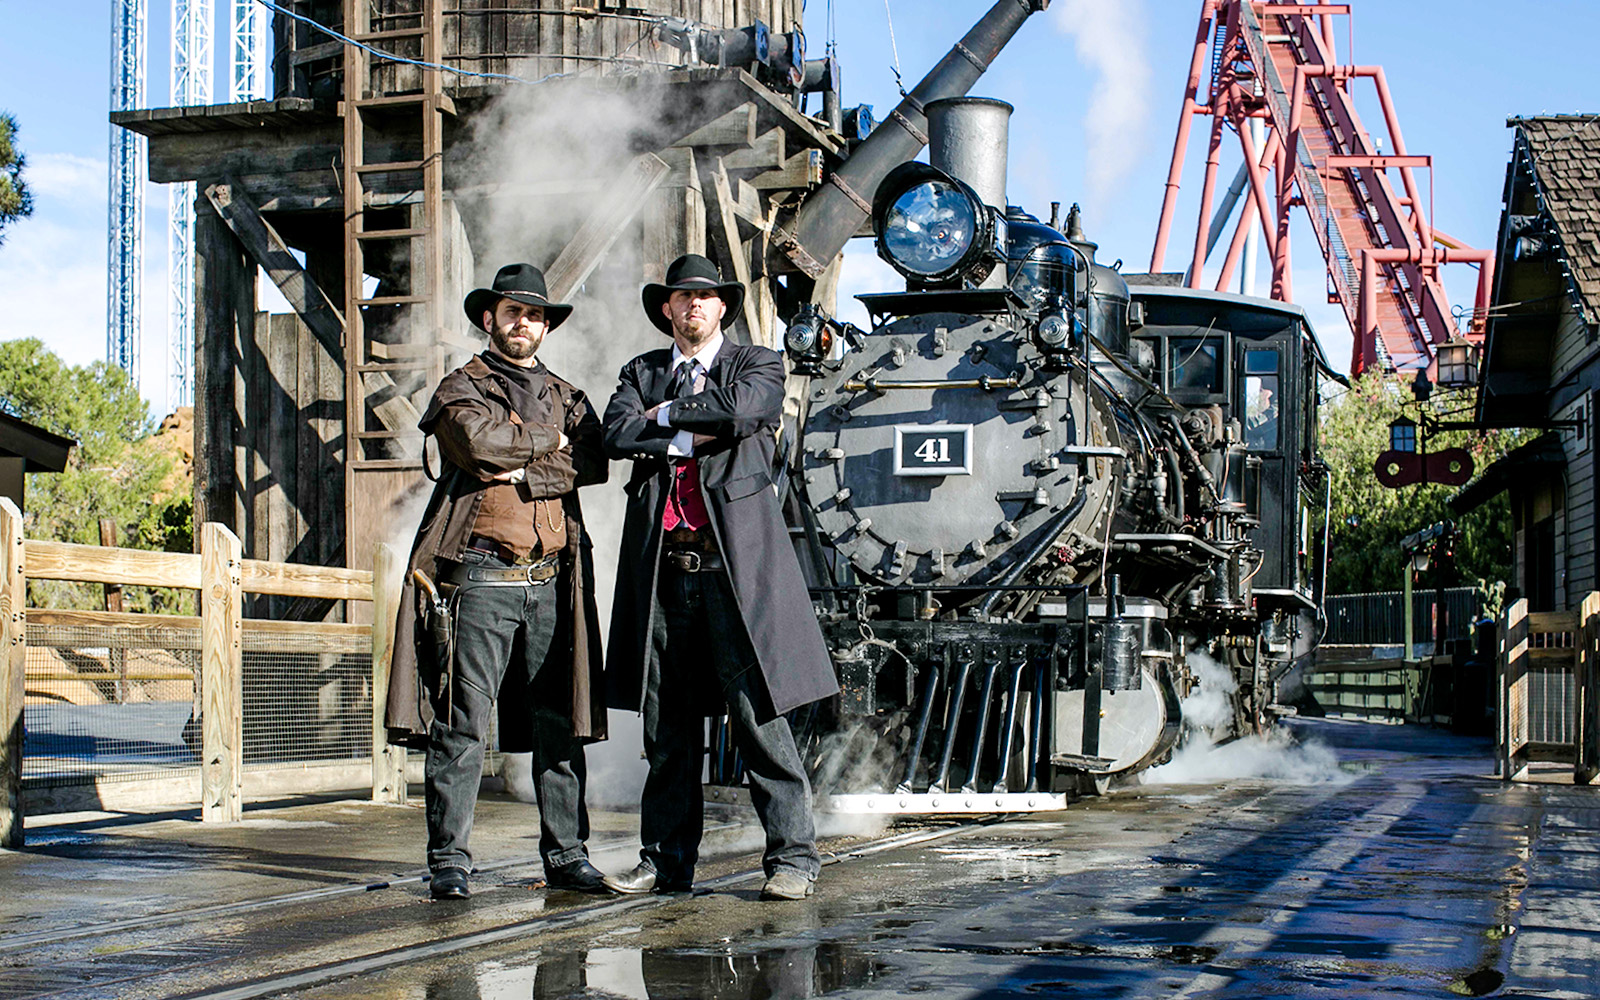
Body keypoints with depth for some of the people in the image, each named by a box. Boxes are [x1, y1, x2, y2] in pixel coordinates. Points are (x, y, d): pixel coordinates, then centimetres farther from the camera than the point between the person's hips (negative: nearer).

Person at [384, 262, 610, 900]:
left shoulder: (567, 399, 20)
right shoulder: (461, 389, 8)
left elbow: (592, 463, 2)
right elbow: (479, 442, -13)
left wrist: (522, 473, -11)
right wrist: (547, 443, 0)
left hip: (551, 582, 4)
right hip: (480, 578, -4)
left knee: (559, 726, 5)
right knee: (461, 724, -5)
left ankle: (566, 854, 12)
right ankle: (449, 860, 0)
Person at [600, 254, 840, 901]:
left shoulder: (758, 366, 11)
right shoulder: (642, 371, 19)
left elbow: (739, 410, -11)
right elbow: (618, 435, 1)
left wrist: (665, 413, 0)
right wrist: (692, 435, -6)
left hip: (736, 562, -3)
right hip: (662, 567, 3)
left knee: (757, 714, -7)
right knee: (666, 726, 8)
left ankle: (793, 857, -1)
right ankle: (667, 860, 16)